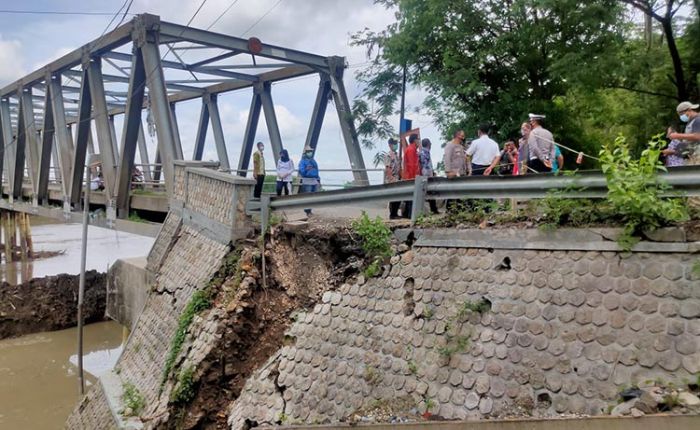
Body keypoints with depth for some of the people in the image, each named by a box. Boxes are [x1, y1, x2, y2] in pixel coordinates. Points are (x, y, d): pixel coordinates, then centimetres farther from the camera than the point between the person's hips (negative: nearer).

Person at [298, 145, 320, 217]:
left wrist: (318, 179, 20)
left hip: (315, 181, 7)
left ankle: (309, 210, 12)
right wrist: (306, 169, -32)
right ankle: (307, 211, -7)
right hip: (307, 182, -7)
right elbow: (301, 171, -13)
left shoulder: (313, 161, 19)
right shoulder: (303, 161, -2)